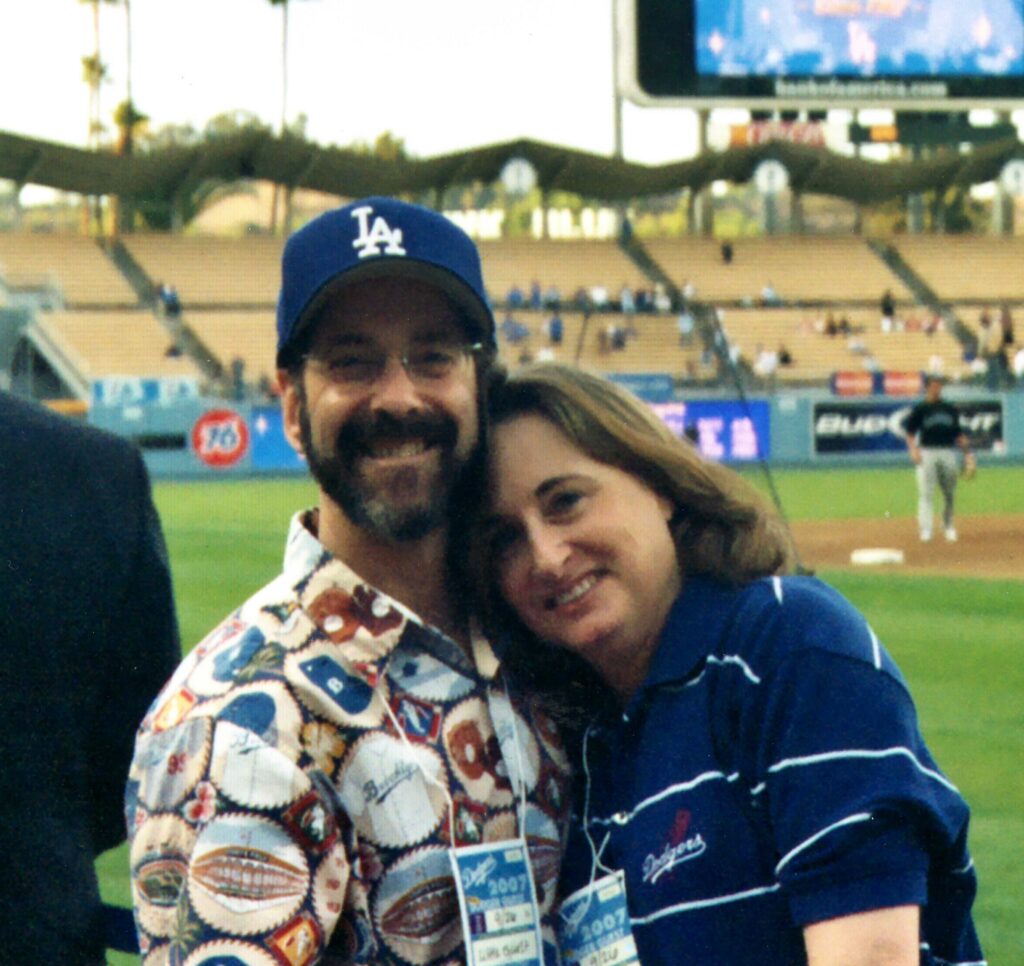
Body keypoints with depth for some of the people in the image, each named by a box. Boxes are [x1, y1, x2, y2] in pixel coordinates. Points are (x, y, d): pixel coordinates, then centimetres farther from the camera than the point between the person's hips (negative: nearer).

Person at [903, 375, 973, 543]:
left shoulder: (950, 409, 14)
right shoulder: (920, 409, 3)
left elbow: (958, 434, 18)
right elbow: (909, 432, 1)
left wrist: (967, 451, 8)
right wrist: (913, 449, -15)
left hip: (948, 452, 4)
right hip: (927, 453, -4)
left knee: (949, 493, 6)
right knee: (926, 492, -8)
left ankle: (948, 527, 19)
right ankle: (925, 529, -9)